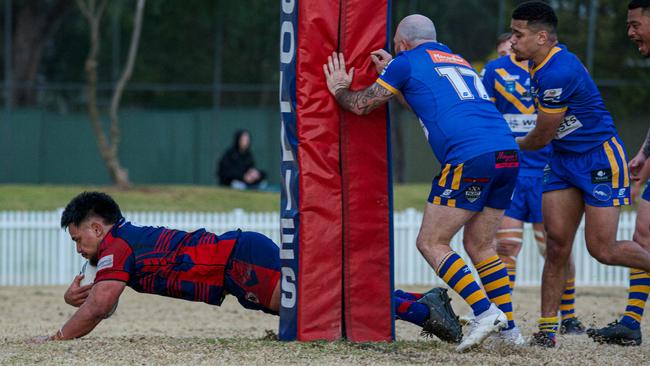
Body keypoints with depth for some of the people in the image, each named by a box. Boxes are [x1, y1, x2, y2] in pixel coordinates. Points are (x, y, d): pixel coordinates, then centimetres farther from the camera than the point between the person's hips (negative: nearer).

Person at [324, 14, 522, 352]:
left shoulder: (407, 62, 9)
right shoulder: (458, 61, 30)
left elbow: (361, 104, 16)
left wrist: (338, 89, 36)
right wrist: (391, 71, 48)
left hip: (471, 157, -7)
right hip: (509, 156, 7)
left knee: (431, 243, 1)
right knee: (479, 245, 17)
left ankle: (484, 311, -13)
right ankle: (508, 327, 10)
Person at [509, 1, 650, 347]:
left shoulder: (557, 74, -26)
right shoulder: (540, 63, 4)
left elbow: (541, 137, -16)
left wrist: (514, 144, 4)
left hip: (601, 158, -9)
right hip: (564, 160, 9)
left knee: (602, 249, -9)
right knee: (556, 242, -2)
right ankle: (547, 328, -4)